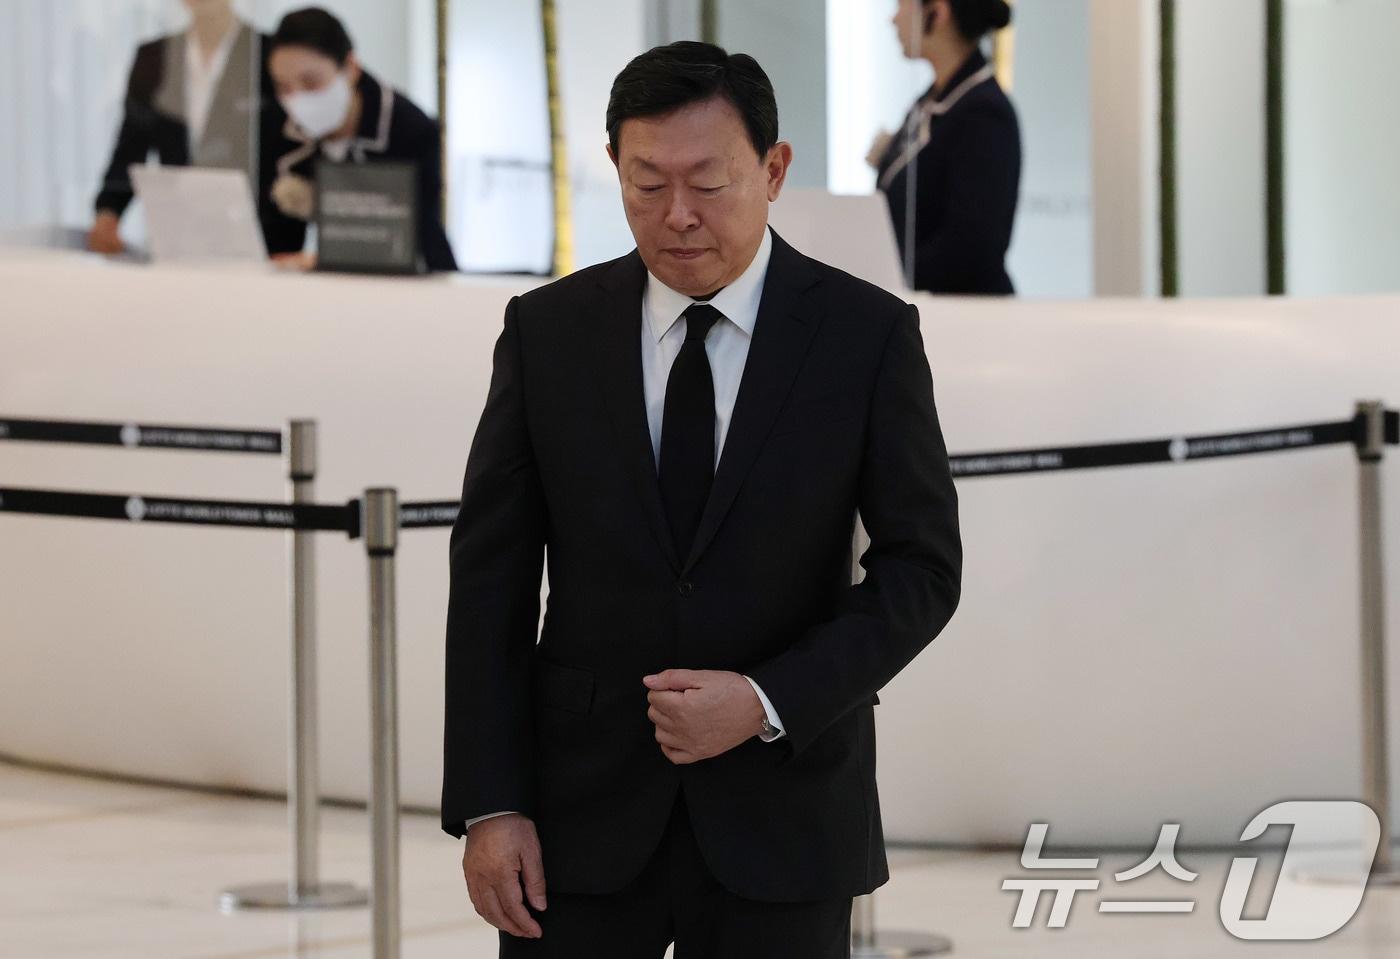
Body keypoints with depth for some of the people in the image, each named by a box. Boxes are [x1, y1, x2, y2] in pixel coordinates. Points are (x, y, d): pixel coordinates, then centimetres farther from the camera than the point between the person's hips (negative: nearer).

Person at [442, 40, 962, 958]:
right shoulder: (547, 330, 1)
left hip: (782, 815, -1)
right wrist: (488, 806, -5)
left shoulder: (869, 334, -3)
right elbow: (491, 579, 2)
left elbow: (922, 569, -2)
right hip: (583, 812, 1)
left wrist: (766, 702, -16)